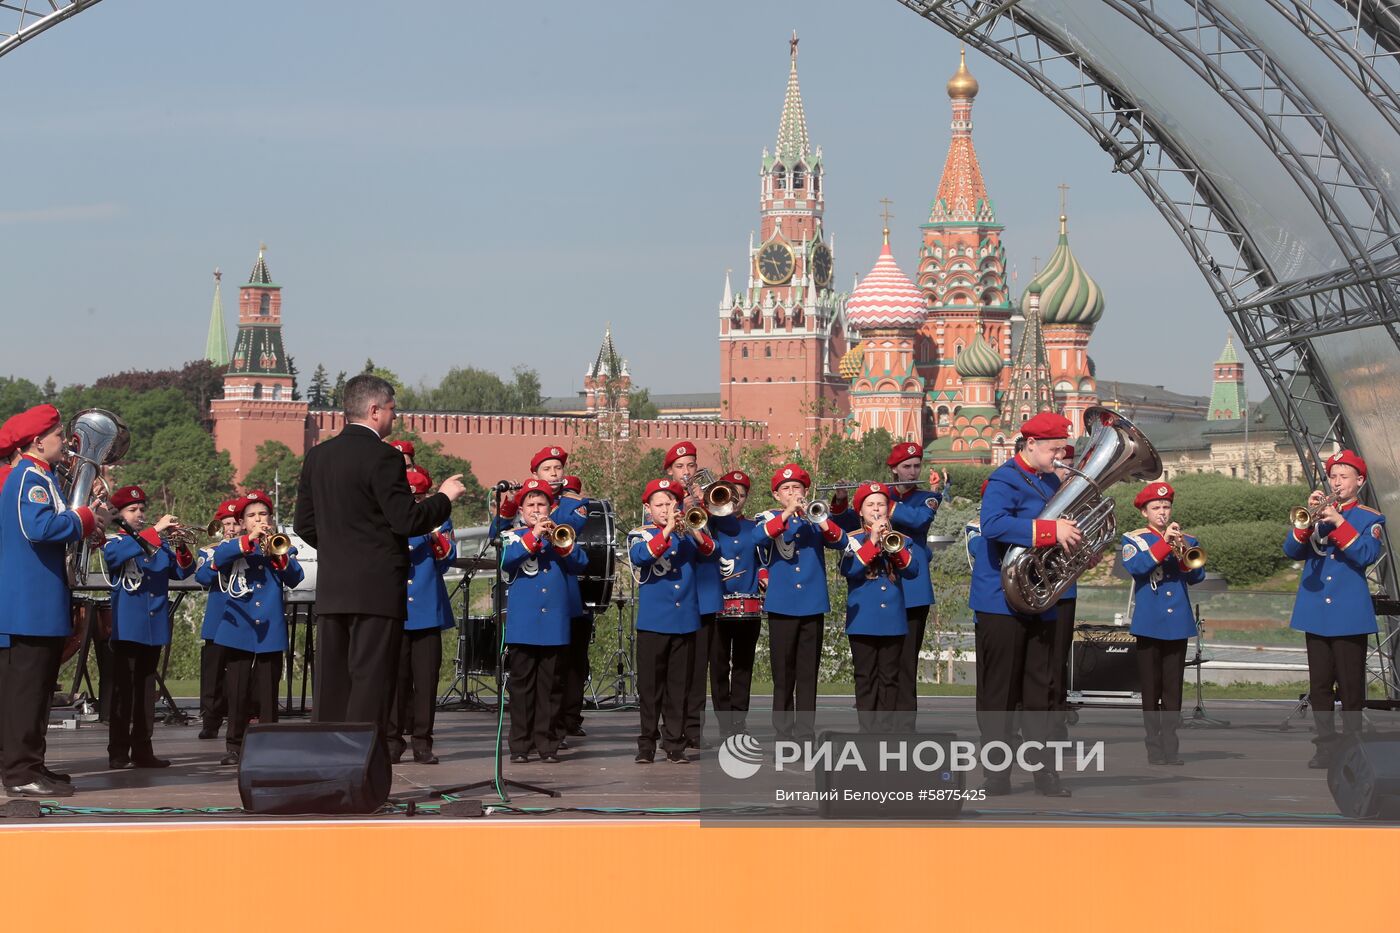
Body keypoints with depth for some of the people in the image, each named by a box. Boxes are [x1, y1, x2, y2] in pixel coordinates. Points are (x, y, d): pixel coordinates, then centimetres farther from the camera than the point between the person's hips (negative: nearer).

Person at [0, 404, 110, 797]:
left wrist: (86, 520, 8)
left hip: (34, 605, 11)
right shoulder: (32, 477, -14)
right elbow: (39, 527, -28)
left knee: (33, 687, 14)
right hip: (32, 604, -11)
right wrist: (86, 519, -16)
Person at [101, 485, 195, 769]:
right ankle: (118, 752, -4)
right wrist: (155, 530, -26)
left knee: (146, 689, 9)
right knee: (123, 689, -5)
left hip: (154, 627, 5)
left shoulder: (158, 544, 16)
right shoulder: (113, 541, 1)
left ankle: (142, 749, 13)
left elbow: (182, 571, 9)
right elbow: (115, 554, -23)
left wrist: (181, 548, -11)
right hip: (127, 626, -5)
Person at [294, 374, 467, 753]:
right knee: (371, 683, -5)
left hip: (330, 590, 7)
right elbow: (407, 521, -15)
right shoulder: (382, 456, -12)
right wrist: (444, 497, 0)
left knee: (330, 686, 9)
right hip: (377, 589, -7)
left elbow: (304, 524, 14)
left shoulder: (318, 456, 11)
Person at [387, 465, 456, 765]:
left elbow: (446, 561, 0)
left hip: (428, 610, 0)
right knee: (395, 676, -1)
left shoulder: (439, 521, 10)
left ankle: (422, 741, 5)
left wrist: (436, 535, -16)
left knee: (426, 677, 0)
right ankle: (393, 739, 6)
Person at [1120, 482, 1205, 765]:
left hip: (1178, 623, 3)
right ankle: (1155, 749, 5)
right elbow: (1134, 566, -17)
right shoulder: (1134, 539, 2)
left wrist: (1184, 555, -18)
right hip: (1149, 623, -2)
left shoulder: (1185, 540, 11)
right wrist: (1164, 542, -22)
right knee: (1151, 690, 1)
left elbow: (1197, 577, 0)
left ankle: (1171, 748, 6)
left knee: (1173, 690, 3)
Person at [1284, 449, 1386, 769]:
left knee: (1351, 686, -1)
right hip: (1315, 612, 3)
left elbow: (1367, 554, -15)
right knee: (1319, 686, 5)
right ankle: (1325, 747, 11)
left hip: (1349, 613, -3)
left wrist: (1339, 522, -22)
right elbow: (1291, 550, 1)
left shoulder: (1370, 518, 3)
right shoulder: (1318, 513, 12)